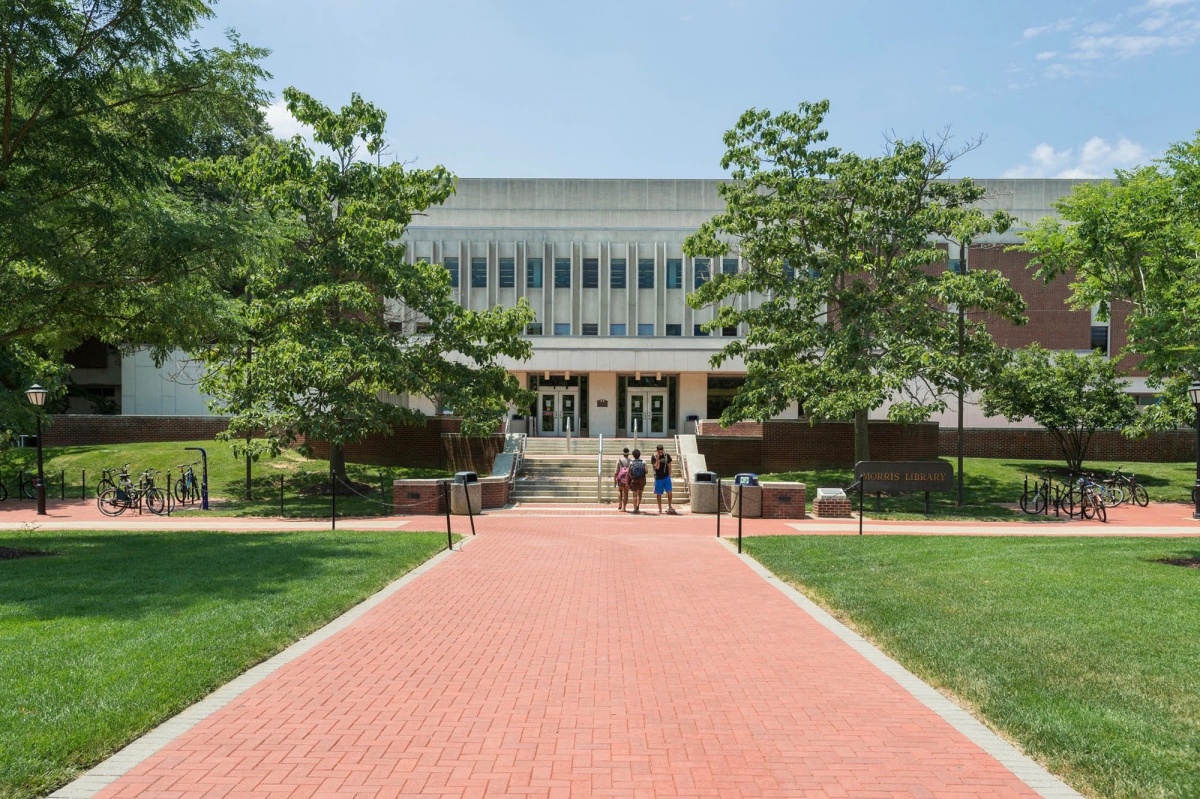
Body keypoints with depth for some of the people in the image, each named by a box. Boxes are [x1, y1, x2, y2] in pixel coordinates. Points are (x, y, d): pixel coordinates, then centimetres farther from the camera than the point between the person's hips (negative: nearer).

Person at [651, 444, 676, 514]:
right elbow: (657, 467, -17)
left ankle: (669, 507, 9)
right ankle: (660, 509, 13)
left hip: (666, 477, 2)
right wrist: (657, 458, -24)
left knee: (669, 492, -7)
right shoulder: (653, 457, -7)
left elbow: (669, 466, 9)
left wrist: (669, 475, 6)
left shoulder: (667, 456, 1)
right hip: (658, 478, -2)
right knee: (659, 494, 4)